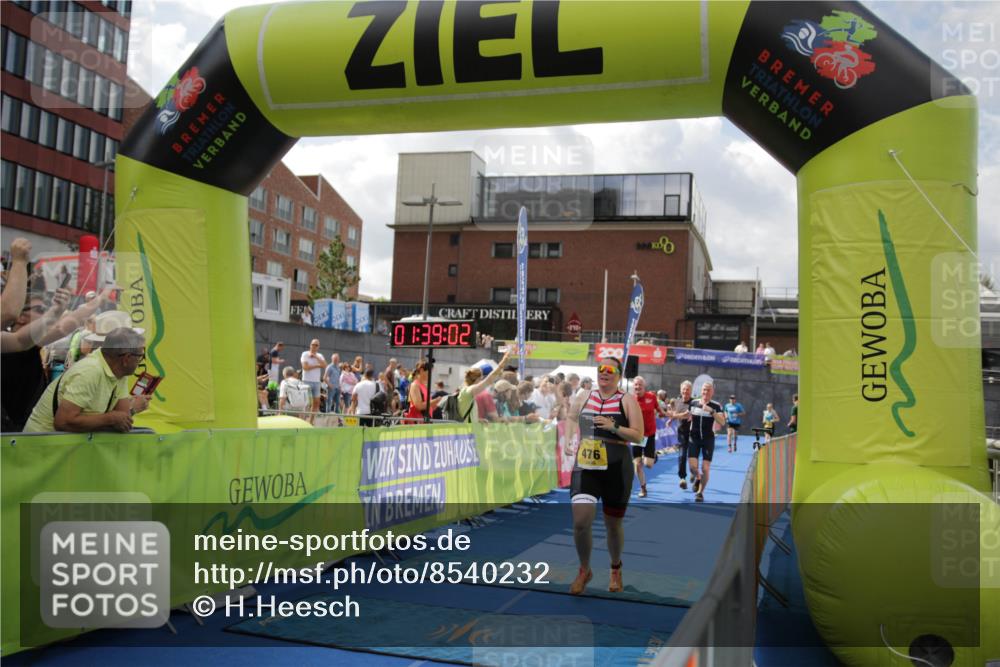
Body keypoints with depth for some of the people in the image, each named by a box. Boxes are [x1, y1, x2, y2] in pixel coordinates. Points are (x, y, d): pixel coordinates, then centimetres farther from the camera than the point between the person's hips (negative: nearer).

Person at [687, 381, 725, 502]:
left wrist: (711, 411, -32)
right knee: (692, 467, -8)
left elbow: (722, 422, -22)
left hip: (708, 440, -2)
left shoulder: (716, 406, -7)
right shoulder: (693, 403, 2)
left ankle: (700, 492, 18)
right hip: (694, 438, 2)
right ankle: (698, 478, 29)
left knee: (705, 468, -2)